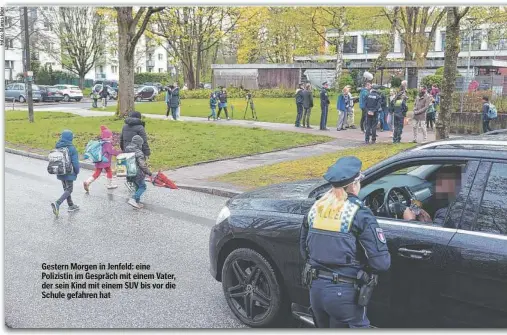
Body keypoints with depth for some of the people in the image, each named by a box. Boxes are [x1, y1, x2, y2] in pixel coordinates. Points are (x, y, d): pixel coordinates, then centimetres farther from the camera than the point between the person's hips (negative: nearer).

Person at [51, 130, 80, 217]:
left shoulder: (58, 147, 0)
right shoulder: (71, 148, -18)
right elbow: (75, 162, -16)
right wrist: (77, 171, 0)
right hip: (69, 173, -7)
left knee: (66, 188, 19)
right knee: (69, 190, 1)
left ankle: (71, 205, 29)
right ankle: (57, 203, -18)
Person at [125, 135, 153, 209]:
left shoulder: (127, 150, 6)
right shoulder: (138, 152, -19)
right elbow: (142, 165, -20)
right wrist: (148, 172, -10)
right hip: (138, 173, -8)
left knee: (138, 186, 21)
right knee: (142, 186, 5)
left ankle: (137, 202, 23)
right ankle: (133, 199, -11)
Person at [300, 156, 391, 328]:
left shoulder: (315, 209, 5)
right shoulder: (359, 214, -13)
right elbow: (382, 262, -15)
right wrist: (362, 267, 5)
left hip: (316, 289, 6)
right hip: (344, 293, -6)